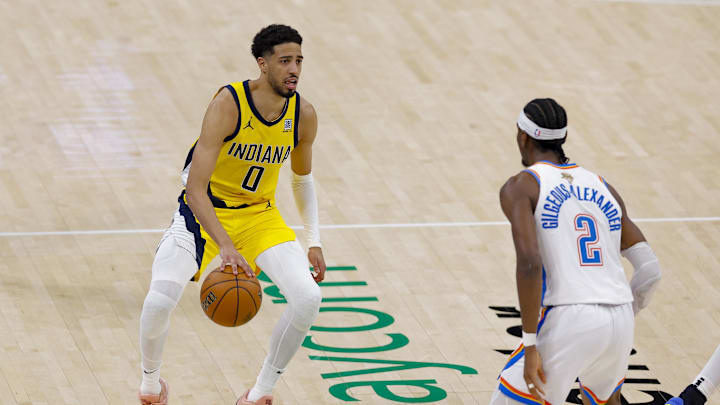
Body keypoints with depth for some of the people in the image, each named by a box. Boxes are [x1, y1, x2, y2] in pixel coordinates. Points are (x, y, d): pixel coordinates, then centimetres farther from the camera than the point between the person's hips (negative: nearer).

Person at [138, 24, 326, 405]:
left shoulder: (304, 115, -9)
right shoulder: (228, 104, -26)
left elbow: (302, 177, 12)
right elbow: (195, 187, -30)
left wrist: (314, 242, 4)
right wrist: (225, 246, -42)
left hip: (259, 214, 4)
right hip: (203, 212, -4)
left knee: (308, 297, -18)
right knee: (159, 301, -26)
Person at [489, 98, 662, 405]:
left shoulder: (520, 187, 4)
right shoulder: (602, 187, 20)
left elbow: (529, 263, -12)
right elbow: (651, 270, 15)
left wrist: (530, 345, -12)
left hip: (566, 321, -6)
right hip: (620, 322, 6)